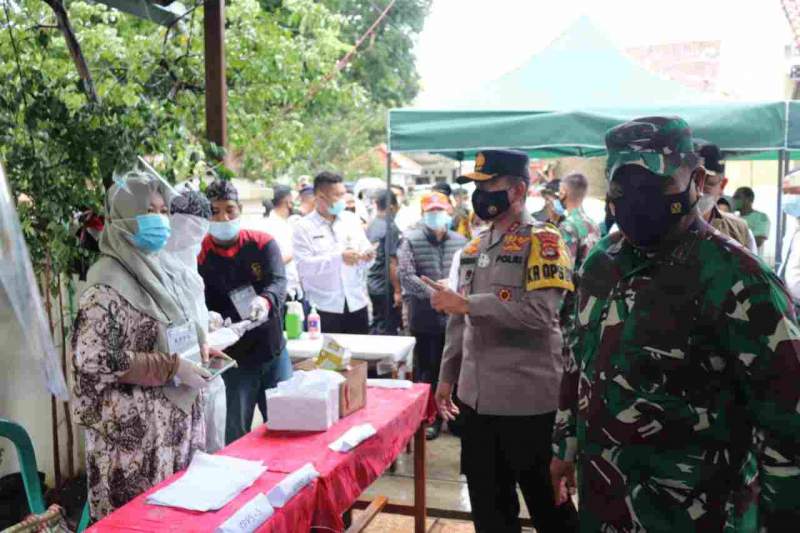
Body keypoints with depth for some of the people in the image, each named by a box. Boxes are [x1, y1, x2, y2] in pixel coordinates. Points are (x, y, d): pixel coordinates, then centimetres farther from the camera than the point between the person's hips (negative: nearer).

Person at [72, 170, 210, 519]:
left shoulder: (154, 272, 10)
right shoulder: (106, 286, -15)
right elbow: (94, 363, -21)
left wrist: (198, 350, 5)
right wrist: (170, 368, -20)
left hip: (175, 423, 8)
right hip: (135, 431, -8)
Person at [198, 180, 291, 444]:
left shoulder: (263, 244, -3)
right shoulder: (200, 256, -6)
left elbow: (278, 281, -18)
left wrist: (265, 301, -40)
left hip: (274, 348, 2)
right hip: (235, 356, -2)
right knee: (238, 430, 7)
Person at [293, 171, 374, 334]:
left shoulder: (352, 220, 10)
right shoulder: (304, 227, -3)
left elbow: (365, 249, 12)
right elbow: (303, 266, -14)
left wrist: (367, 257, -12)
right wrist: (339, 258, -22)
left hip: (357, 304, 4)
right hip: (325, 308, -3)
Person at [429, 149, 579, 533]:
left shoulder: (542, 242, -10)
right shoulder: (474, 248, 11)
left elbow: (540, 311, -25)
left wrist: (468, 302, -23)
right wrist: (447, 377, 15)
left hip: (528, 399, -7)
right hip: (476, 397, 7)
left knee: (546, 500, 9)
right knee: (487, 501, 18)